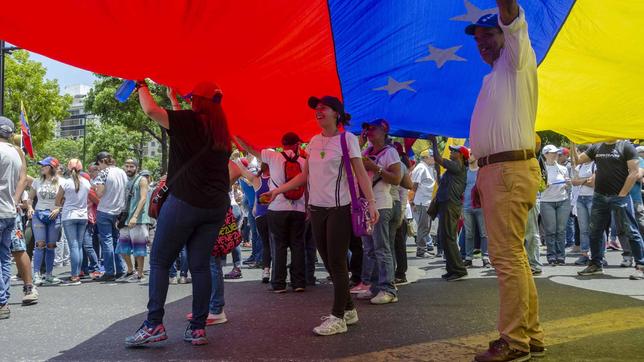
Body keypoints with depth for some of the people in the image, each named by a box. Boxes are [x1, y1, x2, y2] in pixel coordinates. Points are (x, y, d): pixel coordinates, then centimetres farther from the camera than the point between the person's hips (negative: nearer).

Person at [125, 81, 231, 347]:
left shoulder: (191, 121, -8)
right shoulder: (221, 130, 13)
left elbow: (151, 110, -14)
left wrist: (142, 85, 6)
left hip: (185, 202, -6)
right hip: (216, 205, 7)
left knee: (159, 261, 3)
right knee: (200, 265, 7)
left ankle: (154, 324, -1)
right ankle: (198, 328, 8)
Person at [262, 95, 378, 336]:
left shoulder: (347, 139, -5)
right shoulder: (314, 141, 12)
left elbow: (361, 173, -10)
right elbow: (304, 175, 16)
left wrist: (371, 202, -19)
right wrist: (279, 190, 14)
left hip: (339, 208, -6)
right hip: (316, 208, 6)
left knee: (337, 262, -5)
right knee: (328, 262, 10)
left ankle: (338, 317, 3)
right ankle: (348, 309, 23)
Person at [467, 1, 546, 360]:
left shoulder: (517, 60, 2)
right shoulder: (494, 78, 24)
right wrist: (482, 182, 21)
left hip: (511, 170, -9)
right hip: (495, 171, 9)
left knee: (508, 257, -9)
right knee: (514, 256, 11)